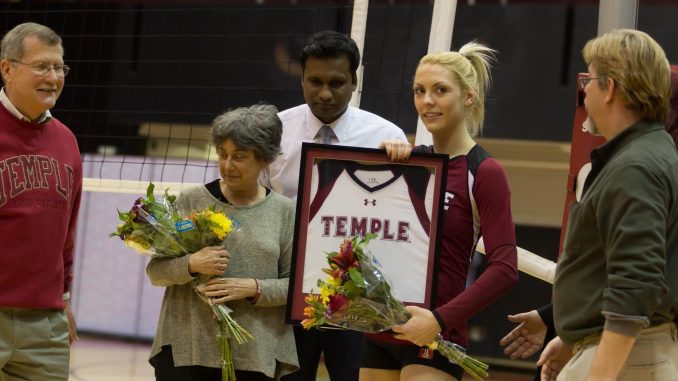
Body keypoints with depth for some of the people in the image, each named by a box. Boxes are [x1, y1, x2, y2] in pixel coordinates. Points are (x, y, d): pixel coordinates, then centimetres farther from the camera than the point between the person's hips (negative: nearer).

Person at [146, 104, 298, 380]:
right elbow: (155, 270, 2)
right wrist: (191, 265, -17)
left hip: (254, 356, 1)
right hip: (186, 349, -1)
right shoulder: (191, 202, 2)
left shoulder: (284, 212, 3)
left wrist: (254, 288, -15)